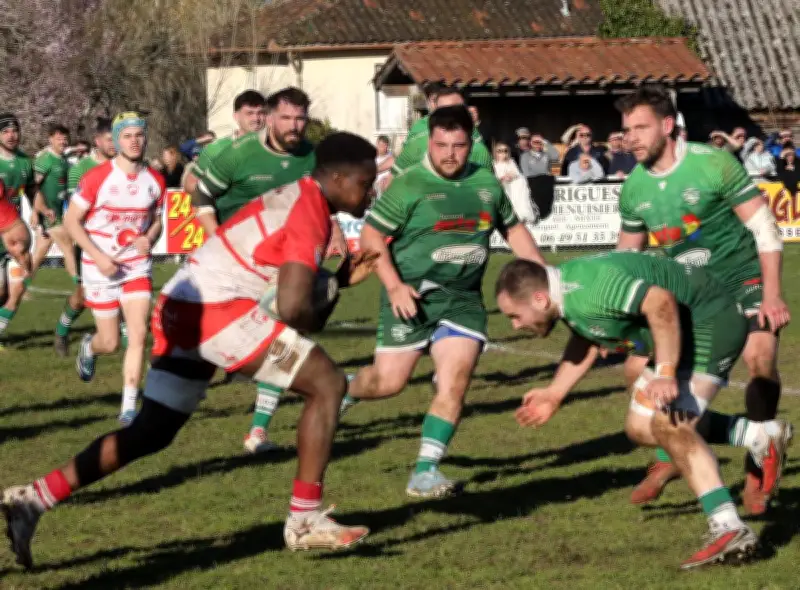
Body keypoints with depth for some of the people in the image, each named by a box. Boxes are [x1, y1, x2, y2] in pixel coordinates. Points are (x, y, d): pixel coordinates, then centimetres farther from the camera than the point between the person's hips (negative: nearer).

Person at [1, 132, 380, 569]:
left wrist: (343, 278, 15)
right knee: (327, 385, -3)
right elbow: (293, 308, -19)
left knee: (151, 433, 15)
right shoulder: (311, 215, -9)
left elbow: (286, 283, 27)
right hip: (219, 308, -10)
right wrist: (317, 319, 3)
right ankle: (305, 520, -3)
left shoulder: (292, 198, 21)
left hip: (179, 307, 10)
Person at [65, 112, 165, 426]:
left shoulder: (155, 181, -1)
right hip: (100, 268, -3)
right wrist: (98, 256, -17)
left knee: (138, 334, -13)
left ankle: (129, 408, -8)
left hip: (137, 266, 3)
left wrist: (149, 238, -11)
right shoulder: (96, 178, -14)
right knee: (110, 343, 3)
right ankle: (89, 347, 42)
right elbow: (71, 221, -8)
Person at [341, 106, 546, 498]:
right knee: (389, 381, -1)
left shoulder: (486, 183, 8)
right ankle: (344, 389, 34)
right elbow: (371, 235, -8)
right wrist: (394, 286, -17)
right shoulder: (409, 186, -8)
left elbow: (513, 230, 22)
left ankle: (425, 472, -7)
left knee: (454, 383, -11)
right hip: (412, 296, -3)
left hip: (463, 299, 3)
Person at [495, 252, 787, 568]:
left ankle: (728, 528, -24)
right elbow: (584, 341, 22)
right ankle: (760, 435, 21)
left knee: (668, 426, -21)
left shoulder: (590, 287, -30)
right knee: (641, 427, 13)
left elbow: (661, 301, -37)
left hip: (710, 319, -11)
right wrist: (553, 394, 18)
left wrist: (665, 374, -36)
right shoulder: (567, 293, 3)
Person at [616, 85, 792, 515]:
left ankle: (762, 458, -6)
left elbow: (763, 226, -15)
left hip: (742, 281, -5)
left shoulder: (713, 163, -18)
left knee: (759, 358, -29)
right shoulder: (634, 188, -1)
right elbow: (625, 257, 13)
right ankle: (671, 455, 16)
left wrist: (772, 296, -21)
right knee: (639, 369, -6)